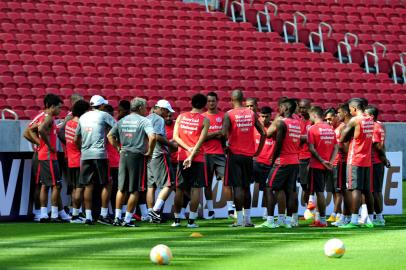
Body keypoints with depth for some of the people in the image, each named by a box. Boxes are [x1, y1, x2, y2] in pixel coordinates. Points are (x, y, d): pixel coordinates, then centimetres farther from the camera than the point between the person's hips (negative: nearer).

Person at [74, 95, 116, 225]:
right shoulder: (103, 115, 1)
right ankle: (103, 214, 0)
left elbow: (76, 139, 19)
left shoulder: (83, 117, 15)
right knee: (106, 184, 4)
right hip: (99, 154, -5)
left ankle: (88, 216, 3)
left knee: (88, 185, 5)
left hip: (85, 155, 5)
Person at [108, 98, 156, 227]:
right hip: (137, 156, -5)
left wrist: (118, 148, 13)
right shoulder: (144, 121, -7)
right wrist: (149, 152, -8)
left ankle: (117, 217, 11)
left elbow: (110, 135, 11)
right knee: (134, 190, 2)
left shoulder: (122, 120, 10)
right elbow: (152, 137, -21)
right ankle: (127, 219, 1)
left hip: (123, 155, 5)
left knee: (121, 188, 14)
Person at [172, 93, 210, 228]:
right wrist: (191, 156, -13)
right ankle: (191, 220, -6)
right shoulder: (204, 120, -3)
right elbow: (201, 140, -11)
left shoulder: (181, 117, 7)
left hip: (182, 156, 3)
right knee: (196, 189, -1)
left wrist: (188, 148, -8)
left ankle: (176, 219, 14)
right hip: (198, 158, -3)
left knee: (179, 189, 10)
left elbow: (175, 136, -2)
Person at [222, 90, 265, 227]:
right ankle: (247, 219, 14)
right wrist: (258, 151, 11)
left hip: (235, 154, -4)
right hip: (249, 154, 4)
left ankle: (239, 219, -7)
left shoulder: (229, 115, -8)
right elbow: (263, 133, 3)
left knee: (237, 186, -3)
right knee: (246, 186, 13)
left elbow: (224, 134, -18)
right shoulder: (252, 114, 4)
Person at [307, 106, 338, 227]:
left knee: (319, 192, -3)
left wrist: (322, 161, -12)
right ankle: (322, 219, 17)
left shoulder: (313, 129, -9)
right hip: (328, 166, 6)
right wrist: (330, 162, -1)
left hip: (317, 166, -6)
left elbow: (311, 148, -16)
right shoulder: (330, 128, 10)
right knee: (321, 191, 14)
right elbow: (336, 147, 7)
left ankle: (322, 220, -4)